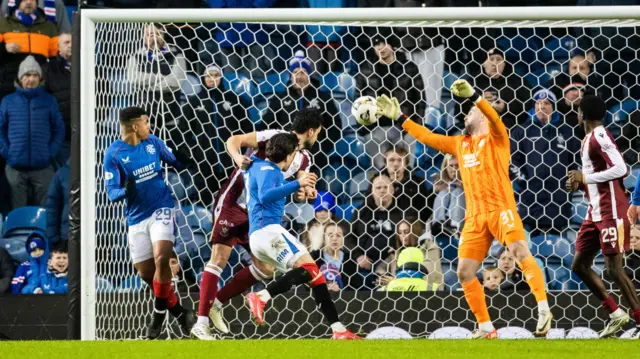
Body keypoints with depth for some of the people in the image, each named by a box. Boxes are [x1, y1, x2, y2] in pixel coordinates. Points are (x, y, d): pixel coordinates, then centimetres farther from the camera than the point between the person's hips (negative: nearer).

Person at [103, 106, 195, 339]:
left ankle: (158, 317, -7)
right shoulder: (114, 154, -8)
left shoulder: (153, 142, 2)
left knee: (161, 259, -21)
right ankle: (179, 313, 23)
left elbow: (174, 162, 16)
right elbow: (111, 192, -9)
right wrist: (125, 191, -31)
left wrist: (184, 160, -8)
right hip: (137, 217, 0)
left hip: (161, 209, 0)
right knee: (146, 273, 4)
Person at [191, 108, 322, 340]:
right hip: (232, 202, -8)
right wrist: (238, 158, -37)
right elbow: (234, 141, -16)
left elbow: (300, 189, -4)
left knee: (267, 268, 6)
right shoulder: (274, 137, -13)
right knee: (220, 258, -14)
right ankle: (201, 322, -15)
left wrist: (306, 192, -27)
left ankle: (216, 303, 15)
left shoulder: (304, 158, 8)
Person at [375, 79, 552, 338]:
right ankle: (486, 327, 4)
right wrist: (399, 118, 27)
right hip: (475, 216, 6)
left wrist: (473, 96, -32)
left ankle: (543, 310, -28)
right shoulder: (460, 144, 22)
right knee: (464, 272, -2)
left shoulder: (495, 137, 5)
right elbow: (428, 137, 28)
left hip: (501, 208, -6)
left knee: (521, 252, -27)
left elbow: (494, 118, -17)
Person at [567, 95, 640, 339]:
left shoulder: (599, 136, -15)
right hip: (596, 211, 10)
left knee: (613, 269, -10)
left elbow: (620, 169, -24)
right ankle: (615, 314, 16)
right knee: (579, 265, 10)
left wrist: (585, 177, -18)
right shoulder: (589, 139, 14)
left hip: (611, 211, -10)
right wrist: (580, 184, 6)